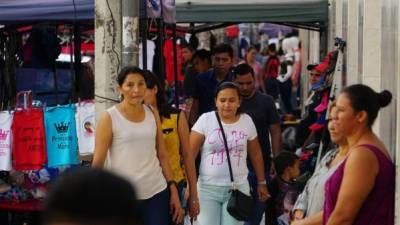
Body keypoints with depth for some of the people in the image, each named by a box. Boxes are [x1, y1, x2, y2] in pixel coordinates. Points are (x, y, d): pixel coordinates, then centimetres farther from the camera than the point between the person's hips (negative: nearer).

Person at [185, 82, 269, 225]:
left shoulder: (247, 121, 3)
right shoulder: (205, 120, -6)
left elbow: (256, 155, 15)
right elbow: (189, 155, -9)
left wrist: (261, 182, 19)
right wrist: (192, 193, -13)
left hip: (238, 188, 2)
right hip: (208, 188, -2)